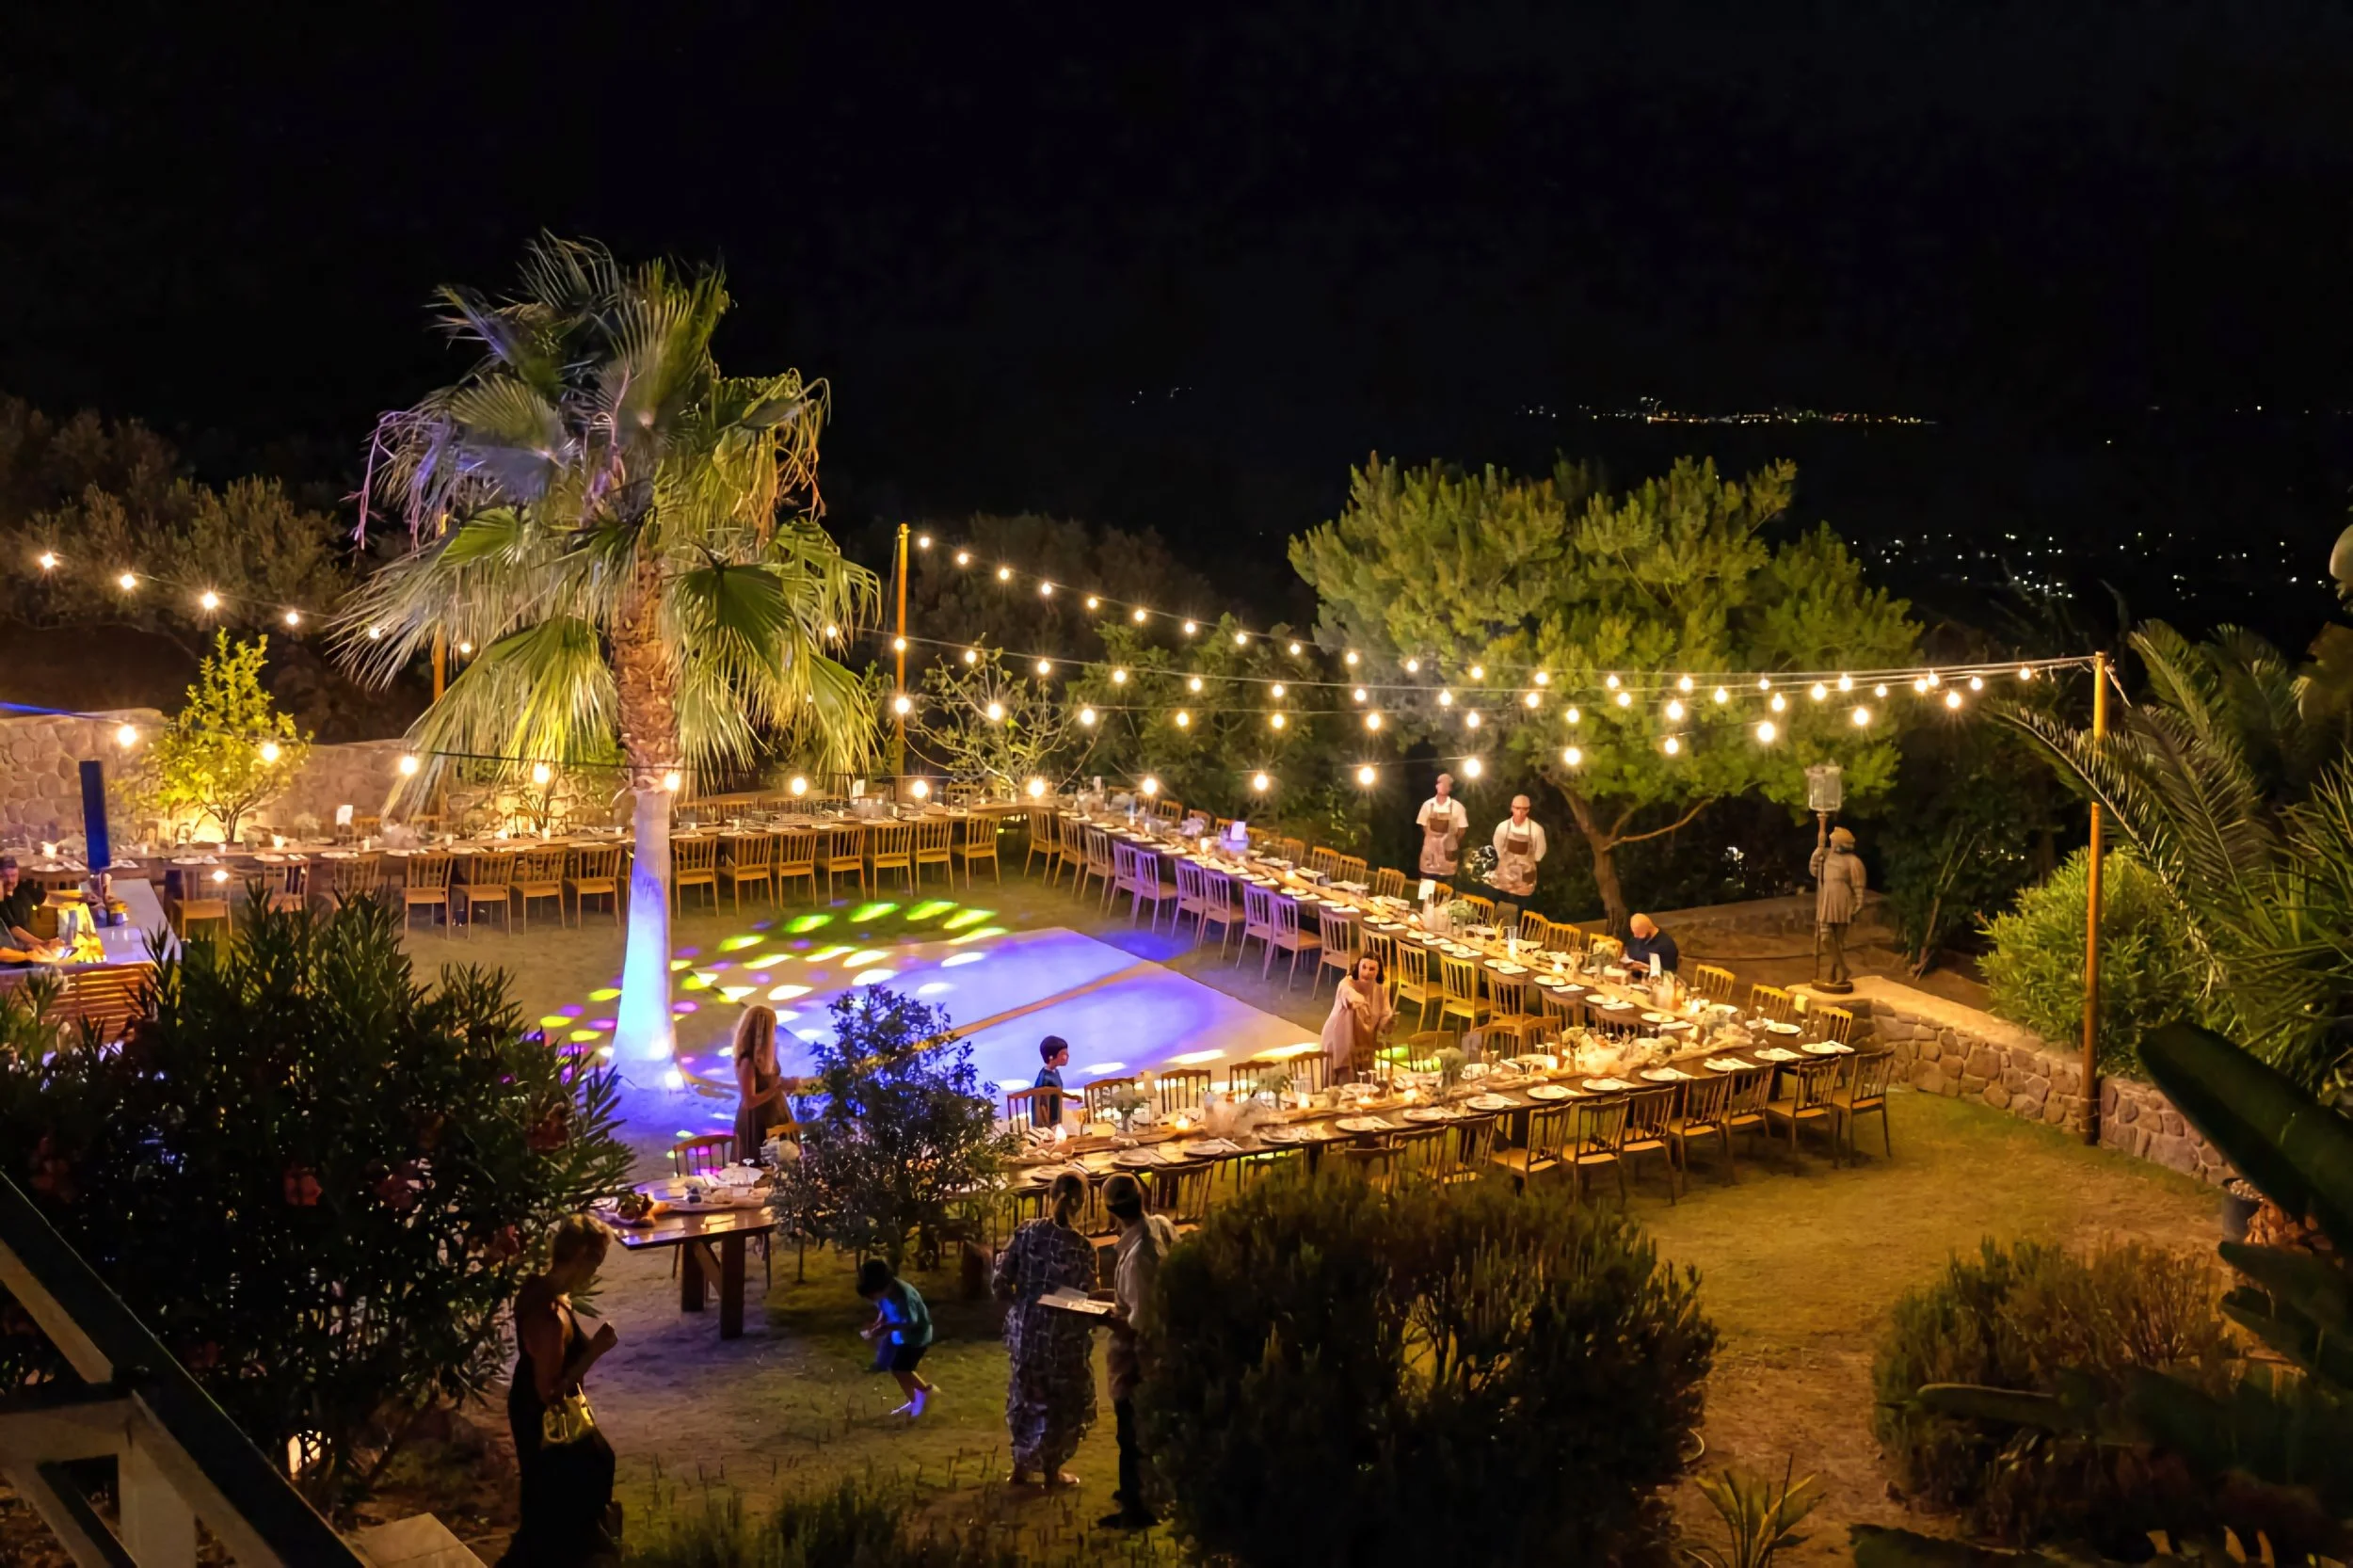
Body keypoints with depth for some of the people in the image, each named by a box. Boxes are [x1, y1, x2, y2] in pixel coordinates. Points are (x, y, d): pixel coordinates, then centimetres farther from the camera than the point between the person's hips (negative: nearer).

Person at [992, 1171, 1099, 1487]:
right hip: (1061, 1335, -4)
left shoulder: (1025, 1233, -7)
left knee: (1025, 1396, 21)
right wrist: (1091, 1321, 7)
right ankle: (1051, 1470, 25)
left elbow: (1001, 1287, -6)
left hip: (1023, 1329, 4)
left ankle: (1022, 1466, 31)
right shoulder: (1081, 1248, -17)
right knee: (1062, 1401, 15)